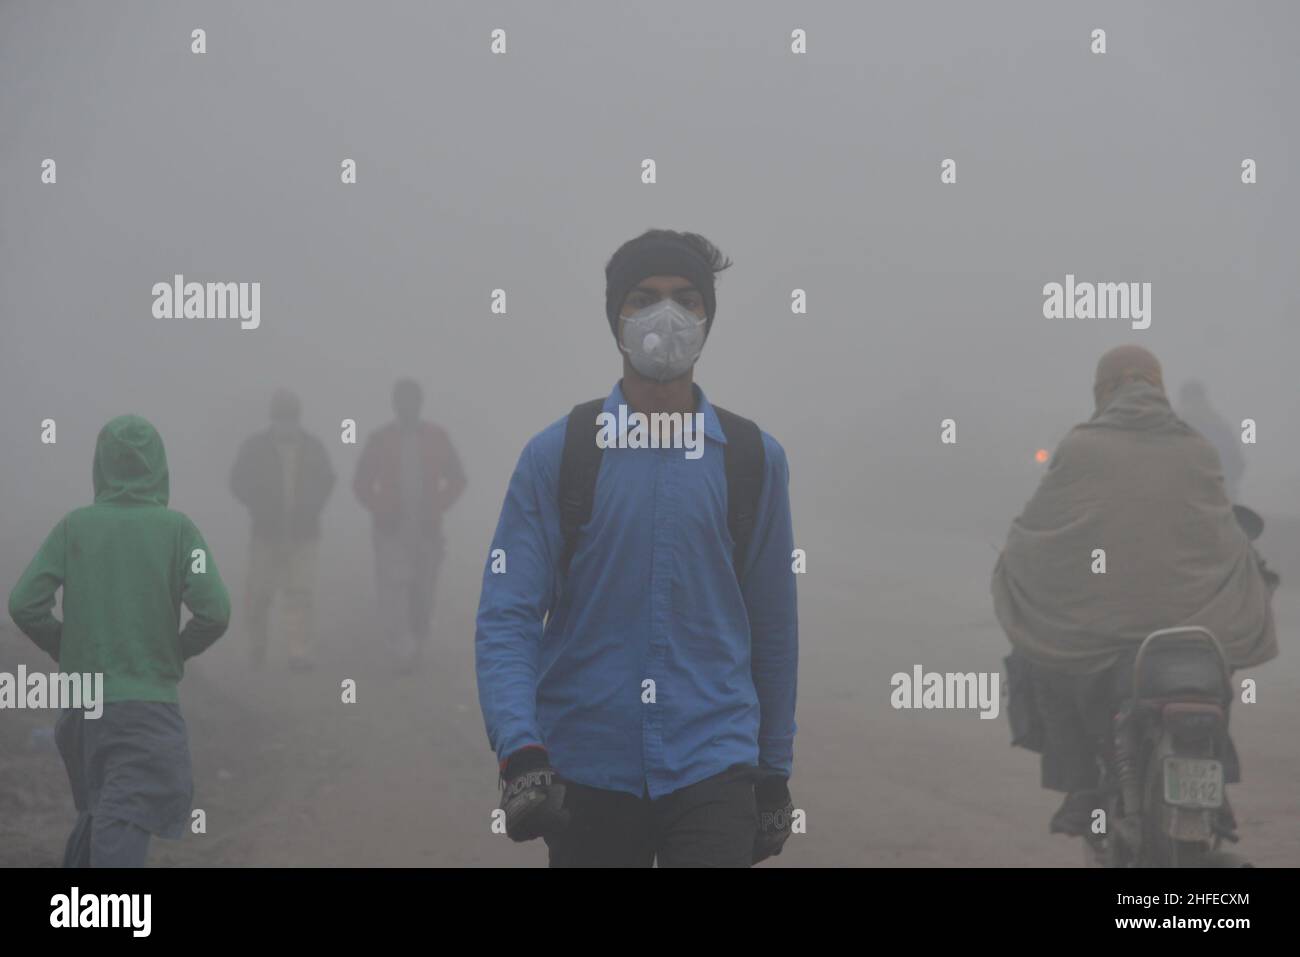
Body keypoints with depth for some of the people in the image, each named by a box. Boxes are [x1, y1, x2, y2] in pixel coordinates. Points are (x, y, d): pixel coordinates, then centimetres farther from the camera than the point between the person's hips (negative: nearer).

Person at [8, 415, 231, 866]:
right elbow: (214, 612, -13)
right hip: (148, 706, -4)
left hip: (80, 707, 4)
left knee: (95, 816, 24)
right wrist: (177, 652, 6)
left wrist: (66, 650, 11)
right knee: (124, 832, -8)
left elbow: (24, 604, -5)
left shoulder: (74, 525, 0)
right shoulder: (176, 528, -6)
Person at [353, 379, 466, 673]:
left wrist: (436, 508, -2)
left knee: (422, 593, 6)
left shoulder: (437, 439, 5)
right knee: (393, 588, -16)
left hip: (427, 529, 2)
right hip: (391, 529, -2)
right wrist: (381, 511, -7)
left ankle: (417, 647, 22)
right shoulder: (379, 440, 2)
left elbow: (457, 479, 11)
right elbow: (362, 483, 6)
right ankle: (405, 651, -23)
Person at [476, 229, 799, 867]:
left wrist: (774, 772, 12)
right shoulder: (557, 452, 0)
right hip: (585, 774, 0)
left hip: (712, 766, 0)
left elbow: (773, 628, 11)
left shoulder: (753, 456, 5)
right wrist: (520, 752, -20)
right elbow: (507, 616, -5)